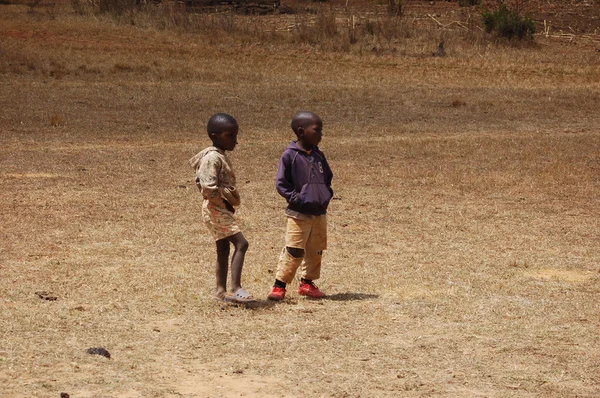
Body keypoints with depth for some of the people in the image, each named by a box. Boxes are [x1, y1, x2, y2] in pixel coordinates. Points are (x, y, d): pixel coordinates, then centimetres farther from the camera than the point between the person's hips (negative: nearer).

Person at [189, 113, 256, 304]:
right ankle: (235, 288, -21)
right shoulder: (213, 158, -17)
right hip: (216, 209, -11)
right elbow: (209, 187, -25)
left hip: (221, 209, 11)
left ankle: (221, 290, 19)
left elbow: (200, 181, 22)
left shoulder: (220, 156, 14)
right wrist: (224, 201, -14)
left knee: (223, 250, 13)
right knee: (241, 243, -16)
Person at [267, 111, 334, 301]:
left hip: (320, 213, 7)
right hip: (299, 214, -7)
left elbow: (328, 177, 22)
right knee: (293, 251, -9)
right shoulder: (290, 155, -11)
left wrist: (327, 195, 7)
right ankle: (279, 286, -1)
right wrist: (295, 197, -16)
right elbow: (281, 183, -9)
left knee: (316, 250, 13)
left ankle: (307, 283, 27)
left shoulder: (318, 155, 8)